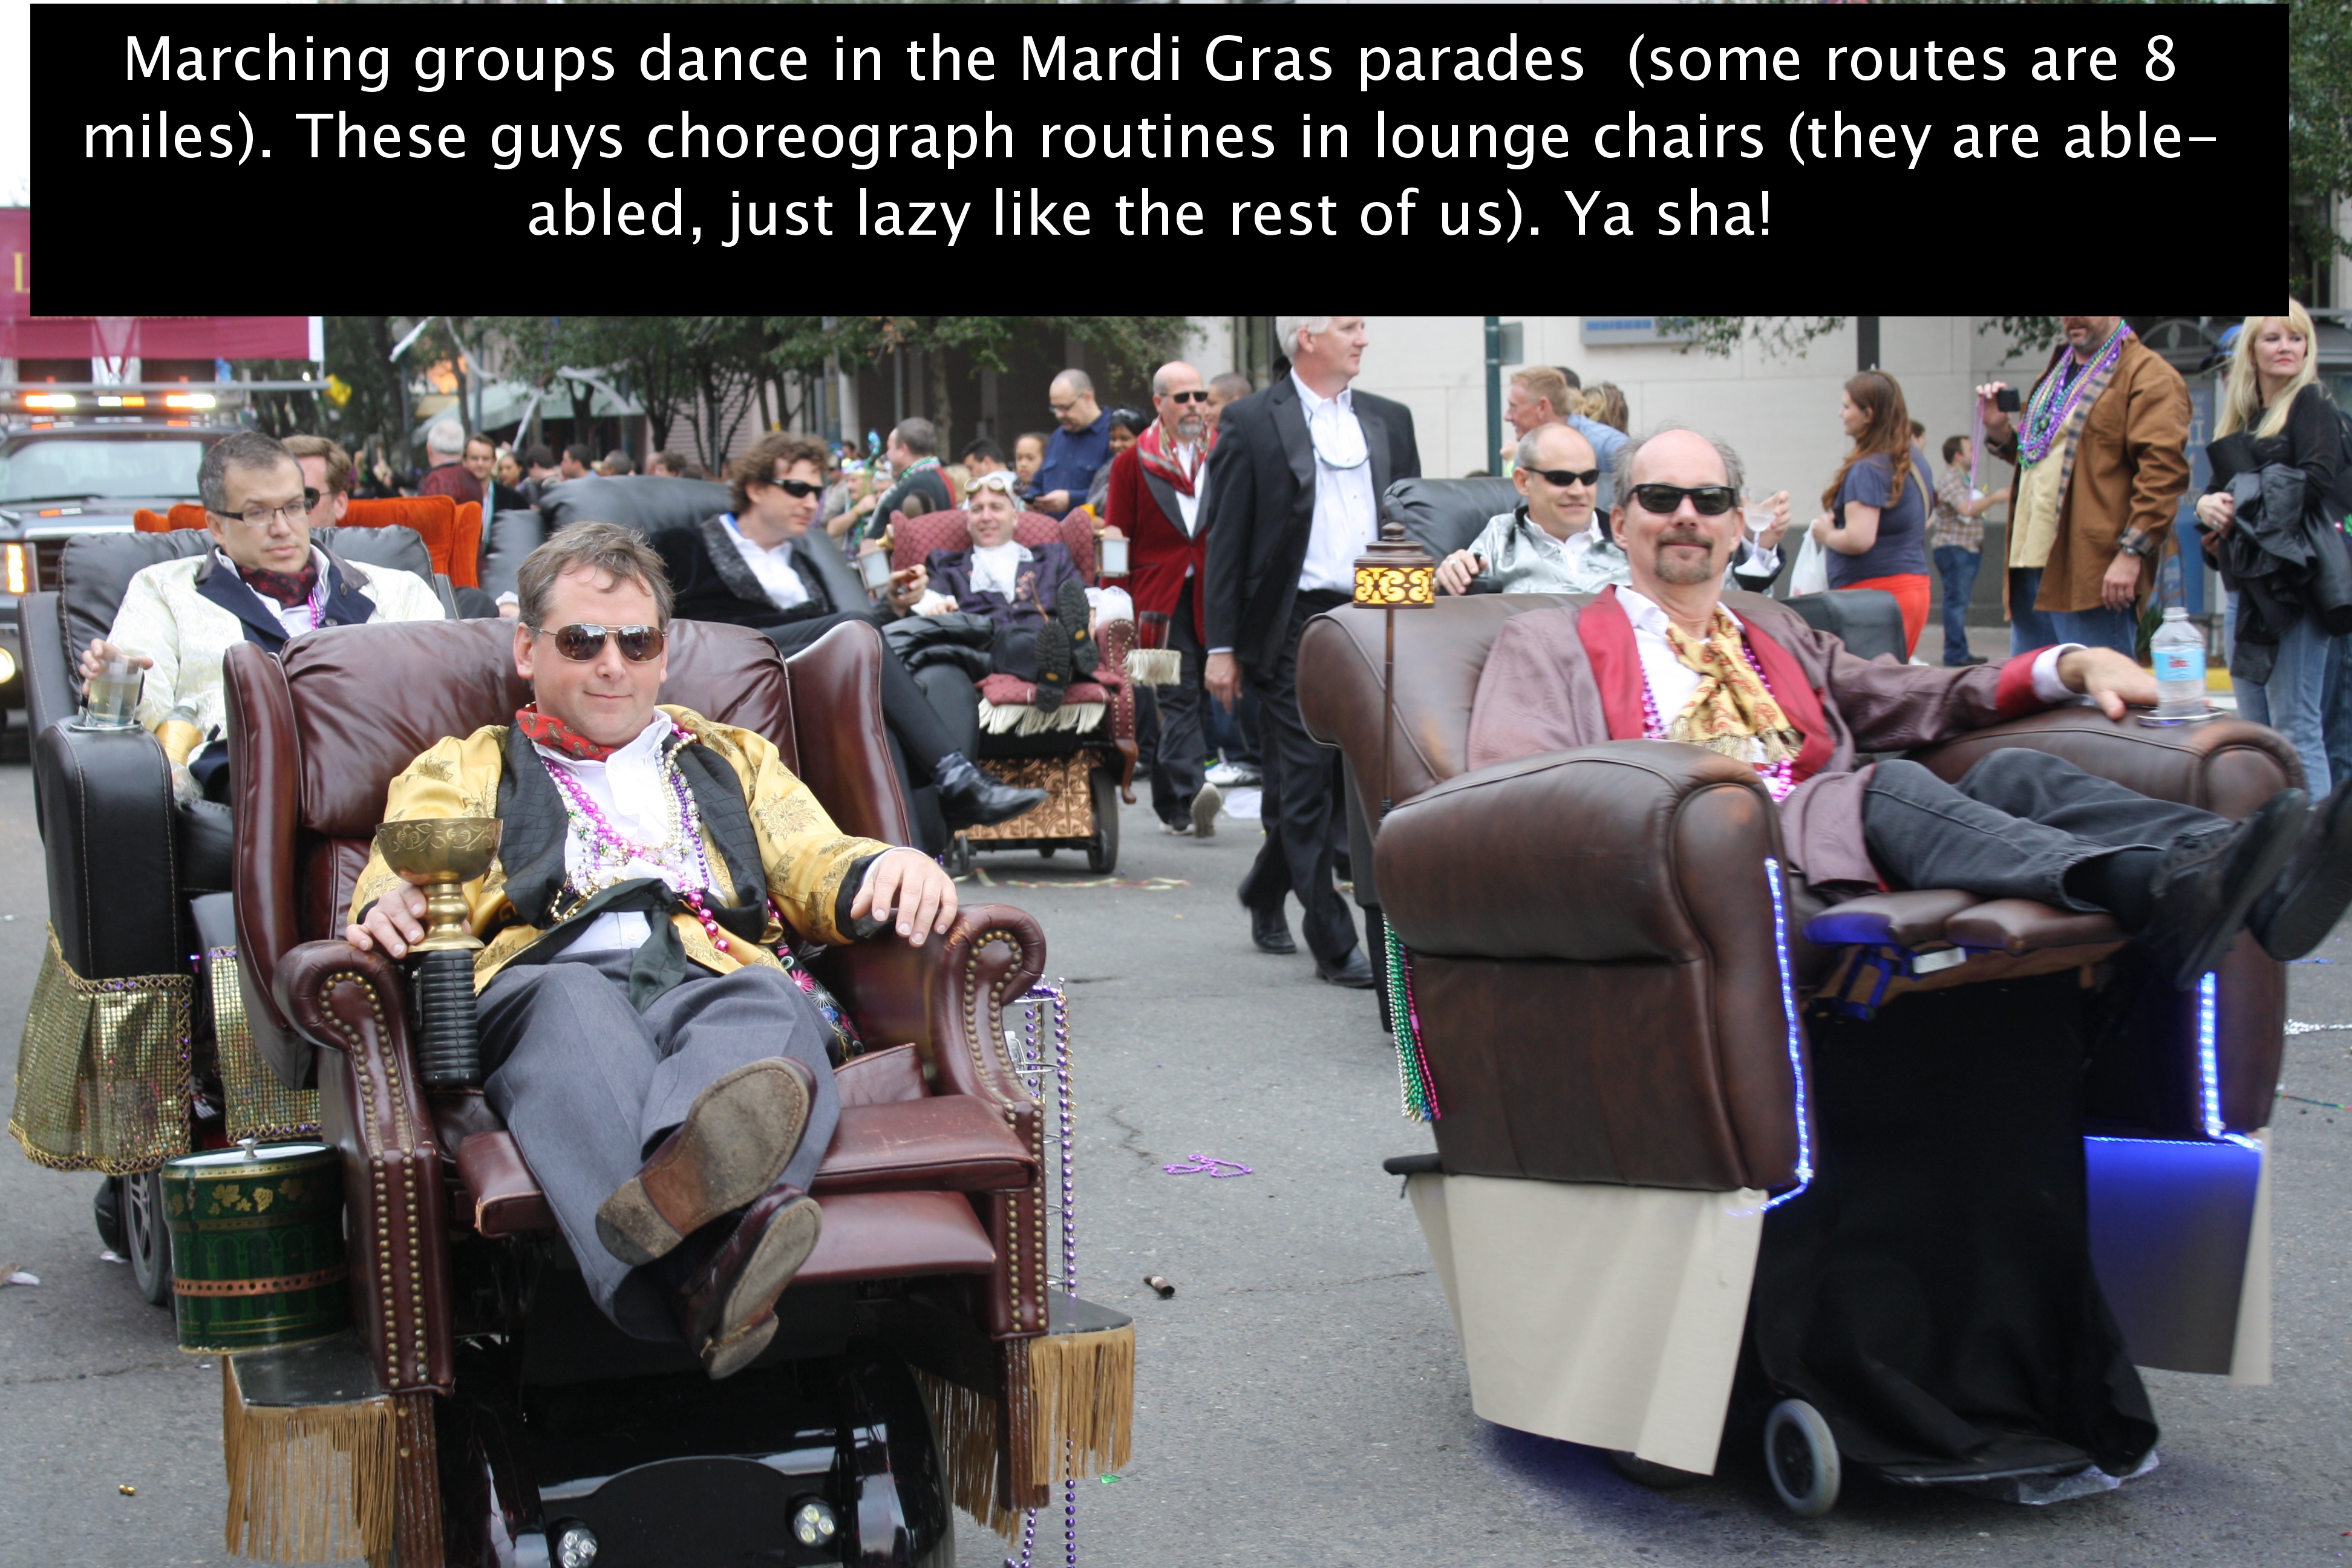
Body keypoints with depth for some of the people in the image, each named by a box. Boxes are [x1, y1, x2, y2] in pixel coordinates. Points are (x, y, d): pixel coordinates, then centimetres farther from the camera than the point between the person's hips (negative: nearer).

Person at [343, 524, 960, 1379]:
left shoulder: (737, 759, 38)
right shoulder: (460, 771, 32)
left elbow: (820, 866, 22)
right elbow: (405, 883, 13)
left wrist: (889, 869, -4)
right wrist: (392, 908, -14)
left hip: (717, 983, 2)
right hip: (544, 981, -1)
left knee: (770, 1005, -36)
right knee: (575, 1007, -39)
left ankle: (687, 1171, -71)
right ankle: (705, 1260, -68)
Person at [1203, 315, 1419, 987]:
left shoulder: (1389, 421, 13)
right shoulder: (1251, 423, 0)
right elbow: (1225, 541, -2)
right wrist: (1221, 646, -7)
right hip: (1294, 625, -5)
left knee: (1346, 776, 10)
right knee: (1305, 787, -3)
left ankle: (1265, 891, 33)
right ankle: (1333, 945, 2)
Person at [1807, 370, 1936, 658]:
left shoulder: (1867, 470, -16)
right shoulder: (1915, 460, 13)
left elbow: (1859, 540, -24)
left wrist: (1825, 534, -5)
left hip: (1875, 590, -9)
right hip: (1916, 586, 9)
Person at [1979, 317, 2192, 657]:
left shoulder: (2149, 376, -7)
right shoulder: (2058, 369, 22)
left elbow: (2164, 468, -16)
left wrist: (2132, 551, -21)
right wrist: (1999, 432, 14)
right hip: (2032, 565, 9)